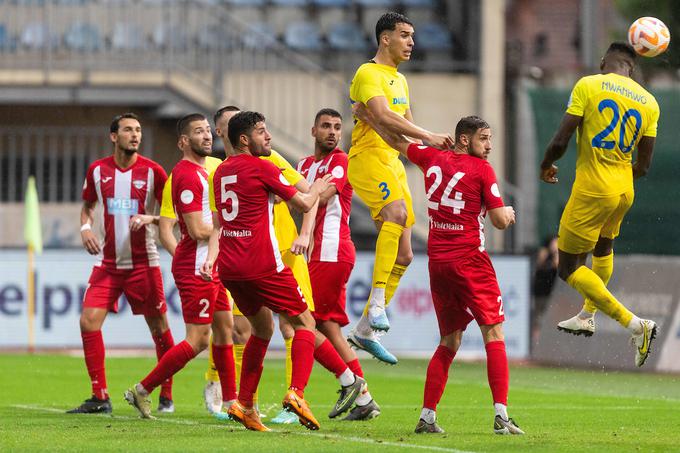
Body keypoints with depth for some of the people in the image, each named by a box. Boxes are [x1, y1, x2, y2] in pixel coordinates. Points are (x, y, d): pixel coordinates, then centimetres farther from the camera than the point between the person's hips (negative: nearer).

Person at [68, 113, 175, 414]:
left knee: (159, 327, 1)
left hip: (143, 262, -2)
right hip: (107, 262, 2)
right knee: (89, 321, -9)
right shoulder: (97, 171, 4)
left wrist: (150, 219, -18)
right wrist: (85, 228, 0)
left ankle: (166, 397, 16)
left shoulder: (152, 171, -5)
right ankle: (100, 398, -1)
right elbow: (88, 205, 19)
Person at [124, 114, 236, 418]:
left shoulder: (200, 171, 16)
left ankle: (231, 402, 14)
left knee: (224, 328, 10)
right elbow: (198, 230, -21)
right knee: (198, 340, -9)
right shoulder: (187, 175, -17)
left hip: (207, 265, 10)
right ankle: (142, 390, -1)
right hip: (195, 268, -10)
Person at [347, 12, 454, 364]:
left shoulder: (400, 81, 23)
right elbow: (383, 116, -21)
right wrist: (427, 136, -26)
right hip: (367, 158, -9)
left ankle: (364, 330, 12)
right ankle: (376, 303, -39)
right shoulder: (368, 74, -6)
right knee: (398, 211, -37)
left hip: (392, 164, 9)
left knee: (403, 256, 5)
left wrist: (435, 146, 10)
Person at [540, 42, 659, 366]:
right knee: (604, 246, 34)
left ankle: (635, 325, -10)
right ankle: (587, 315, 49)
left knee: (569, 269, 1)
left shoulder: (588, 85, -9)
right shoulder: (649, 103, 3)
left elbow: (560, 141, -13)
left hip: (592, 190, -6)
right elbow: (643, 166, 5)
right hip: (624, 190, 6)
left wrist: (546, 166, 8)